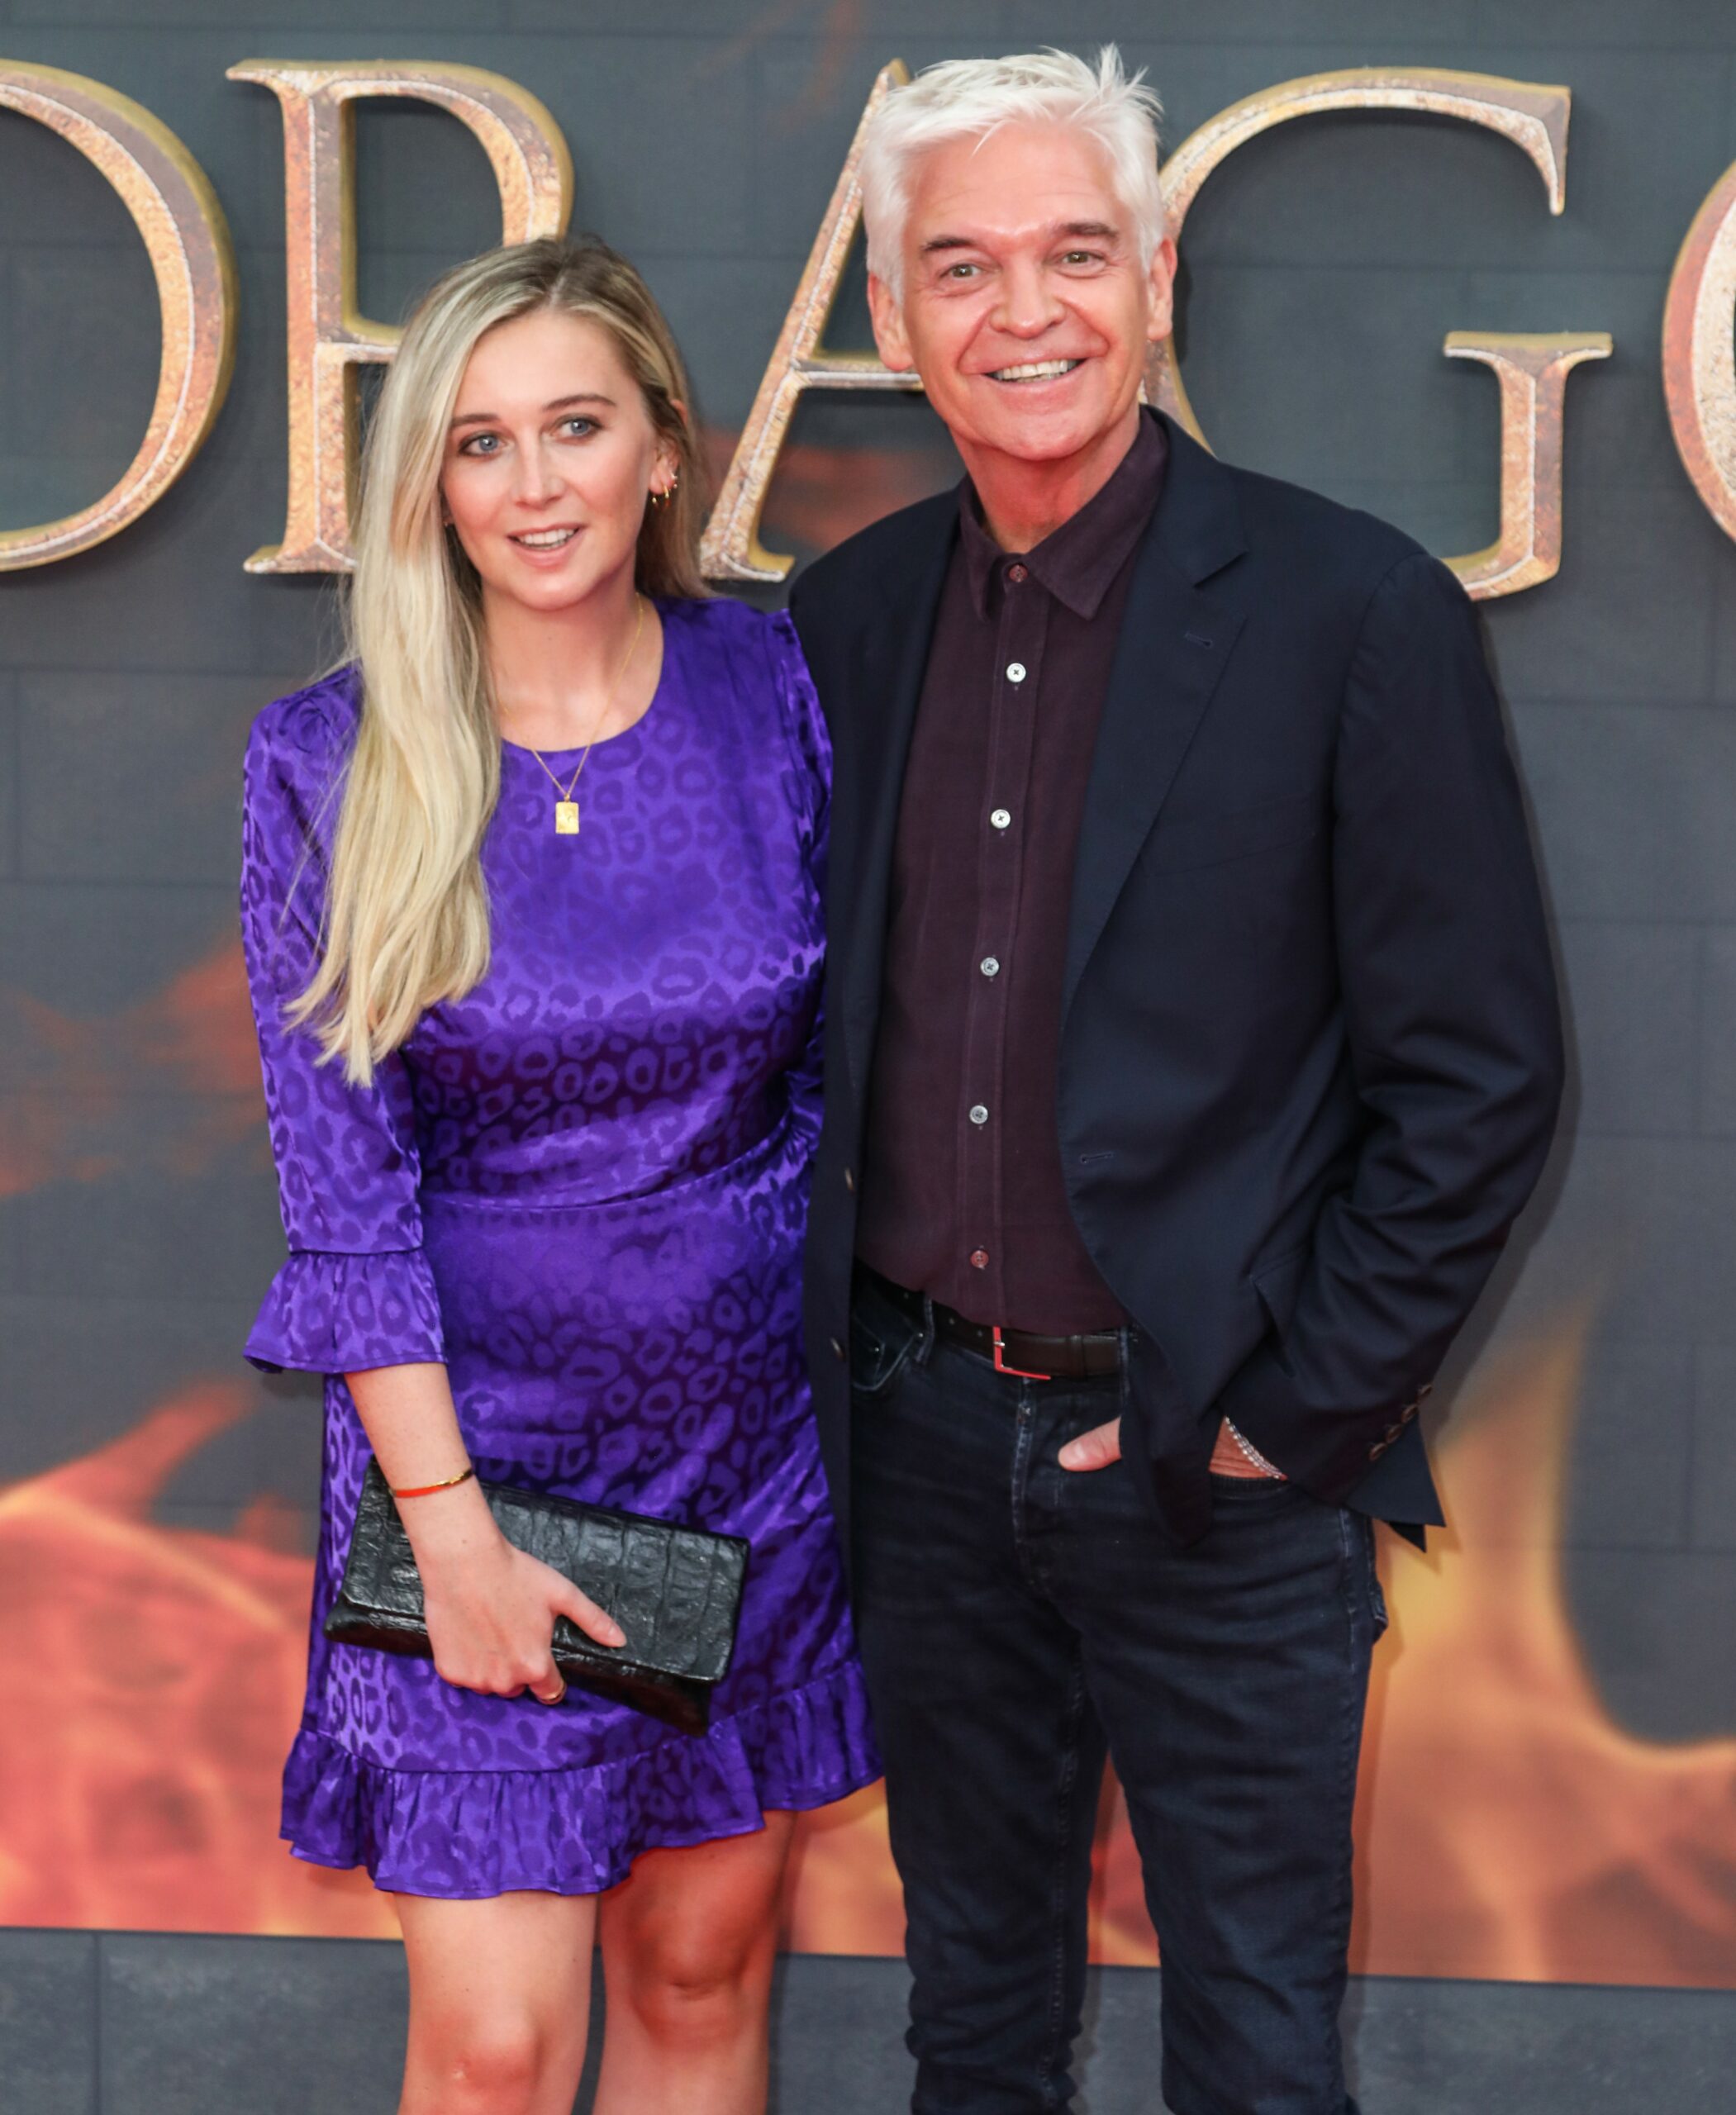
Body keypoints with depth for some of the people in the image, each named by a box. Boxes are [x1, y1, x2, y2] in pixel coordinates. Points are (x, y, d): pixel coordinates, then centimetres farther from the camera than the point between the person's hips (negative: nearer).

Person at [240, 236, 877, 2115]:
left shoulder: (769, 694, -3)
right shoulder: (330, 761, -9)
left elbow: (828, 1056, 8)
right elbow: (339, 1170, -9)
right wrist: (451, 1521, -12)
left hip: (743, 1428, 3)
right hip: (467, 1434, -2)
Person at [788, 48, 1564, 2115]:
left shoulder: (1355, 611, -11)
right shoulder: (848, 617, 4)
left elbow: (1479, 1075, -10)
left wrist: (1295, 1407, -11)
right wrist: (835, 1359, 6)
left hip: (1220, 1465, -4)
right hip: (928, 1440, 4)